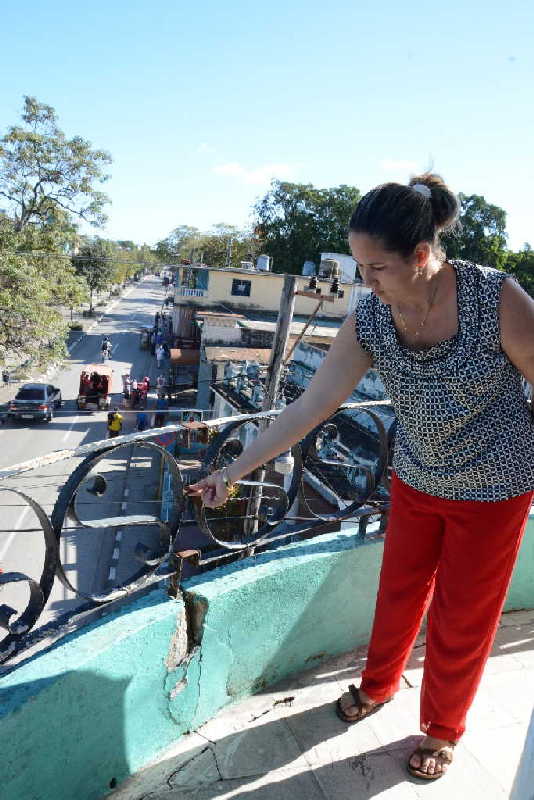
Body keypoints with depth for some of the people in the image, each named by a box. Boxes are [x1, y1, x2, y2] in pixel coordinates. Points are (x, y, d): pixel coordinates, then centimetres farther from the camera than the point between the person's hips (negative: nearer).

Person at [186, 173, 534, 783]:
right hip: (416, 480, 3)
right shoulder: (368, 320, -16)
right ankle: (378, 685, 51)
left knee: (461, 619, 13)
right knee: (399, 592, 20)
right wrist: (232, 472, -13)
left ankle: (442, 730, 42)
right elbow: (309, 407, -14)